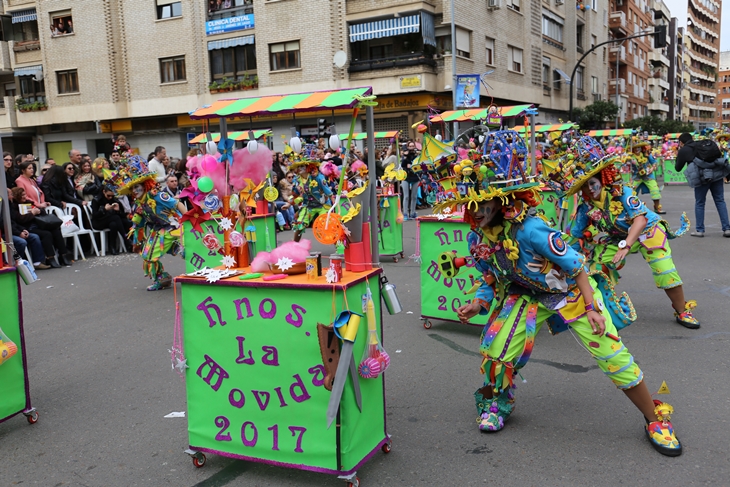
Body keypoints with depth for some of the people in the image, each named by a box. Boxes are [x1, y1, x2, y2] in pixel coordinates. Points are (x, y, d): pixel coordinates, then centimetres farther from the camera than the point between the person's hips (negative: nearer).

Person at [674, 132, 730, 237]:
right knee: (720, 201, 8)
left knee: (699, 203, 9)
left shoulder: (683, 150, 9)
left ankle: (699, 230, 11)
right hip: (717, 173, 4)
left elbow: (678, 168, 18)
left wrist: (677, 157, 30)